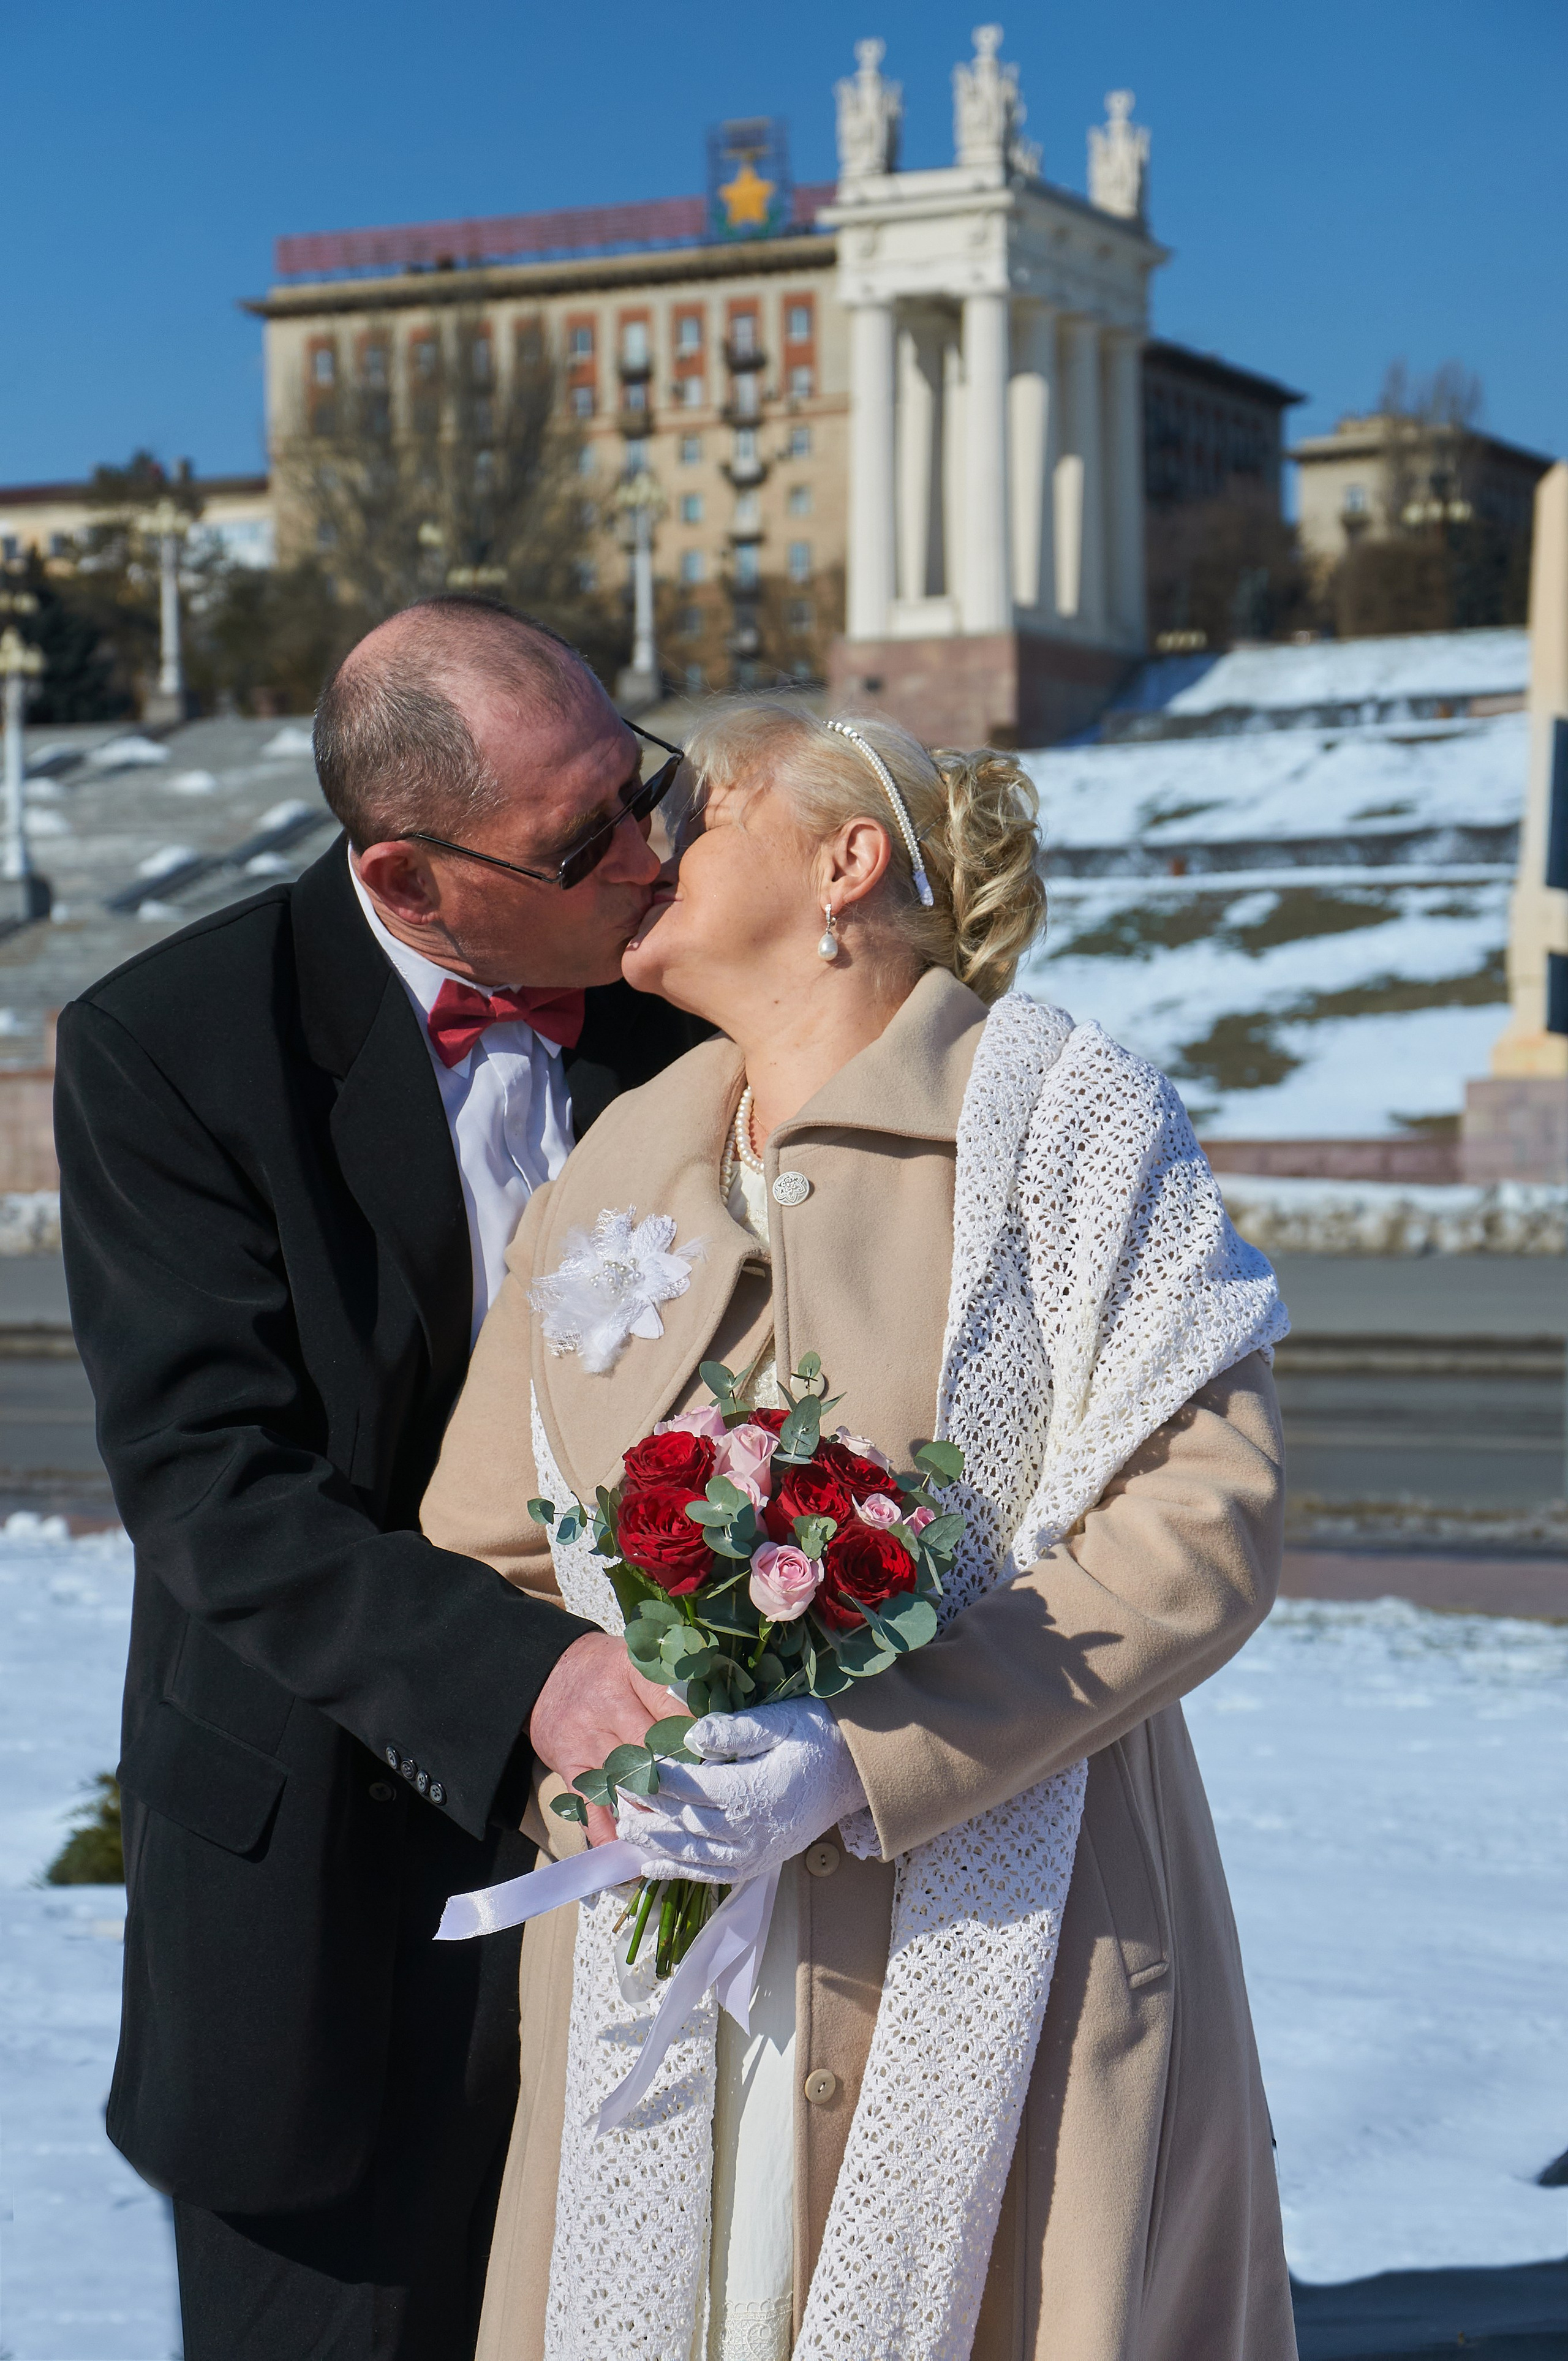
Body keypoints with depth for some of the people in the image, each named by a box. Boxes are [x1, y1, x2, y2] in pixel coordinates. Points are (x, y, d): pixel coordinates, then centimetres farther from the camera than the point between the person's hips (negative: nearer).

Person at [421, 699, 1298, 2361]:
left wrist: (865, 1762, -19)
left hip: (1002, 1960, -4)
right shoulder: (608, 1179, 10)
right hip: (664, 1969, 4)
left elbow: (1207, 1517, -11)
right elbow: (478, 1565, 13)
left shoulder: (1054, 1116, -4)